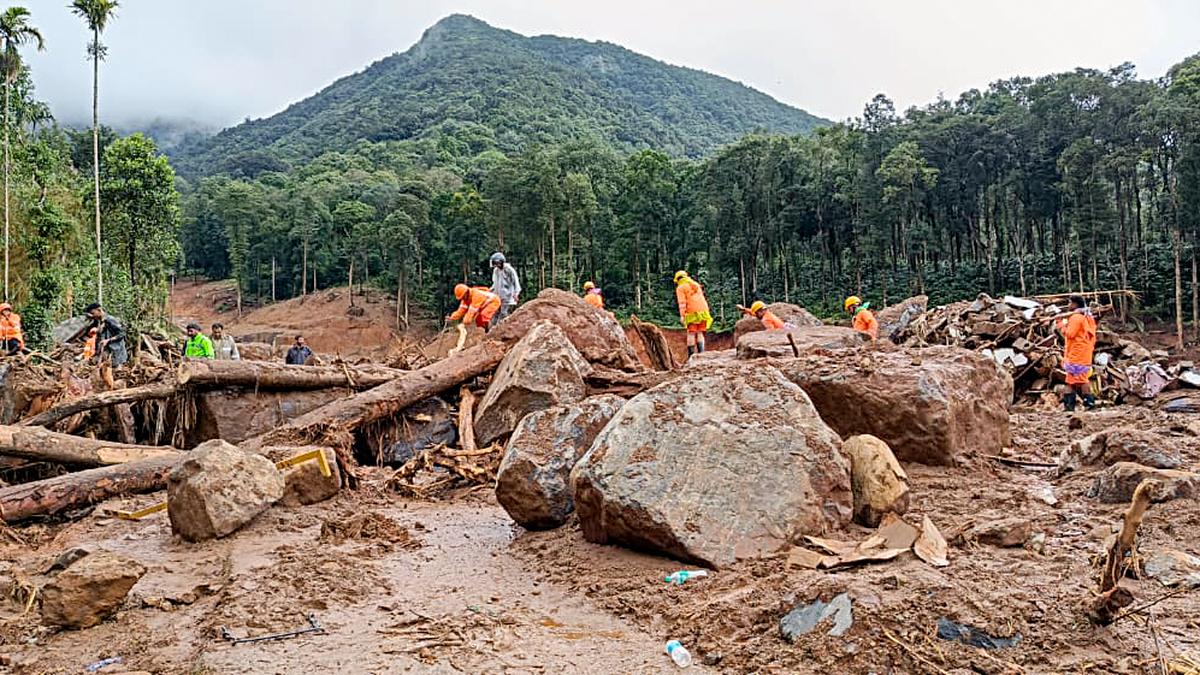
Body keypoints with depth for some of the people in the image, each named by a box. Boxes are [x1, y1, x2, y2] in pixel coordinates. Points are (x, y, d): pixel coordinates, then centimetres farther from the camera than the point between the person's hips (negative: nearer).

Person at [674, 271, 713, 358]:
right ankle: (701, 353, -3)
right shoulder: (696, 285, 24)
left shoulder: (680, 288, 4)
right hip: (703, 311, 5)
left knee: (691, 334, -2)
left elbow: (682, 302, -8)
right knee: (700, 334, 8)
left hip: (692, 313, -5)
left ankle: (691, 356, -6)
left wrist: (682, 315, -12)